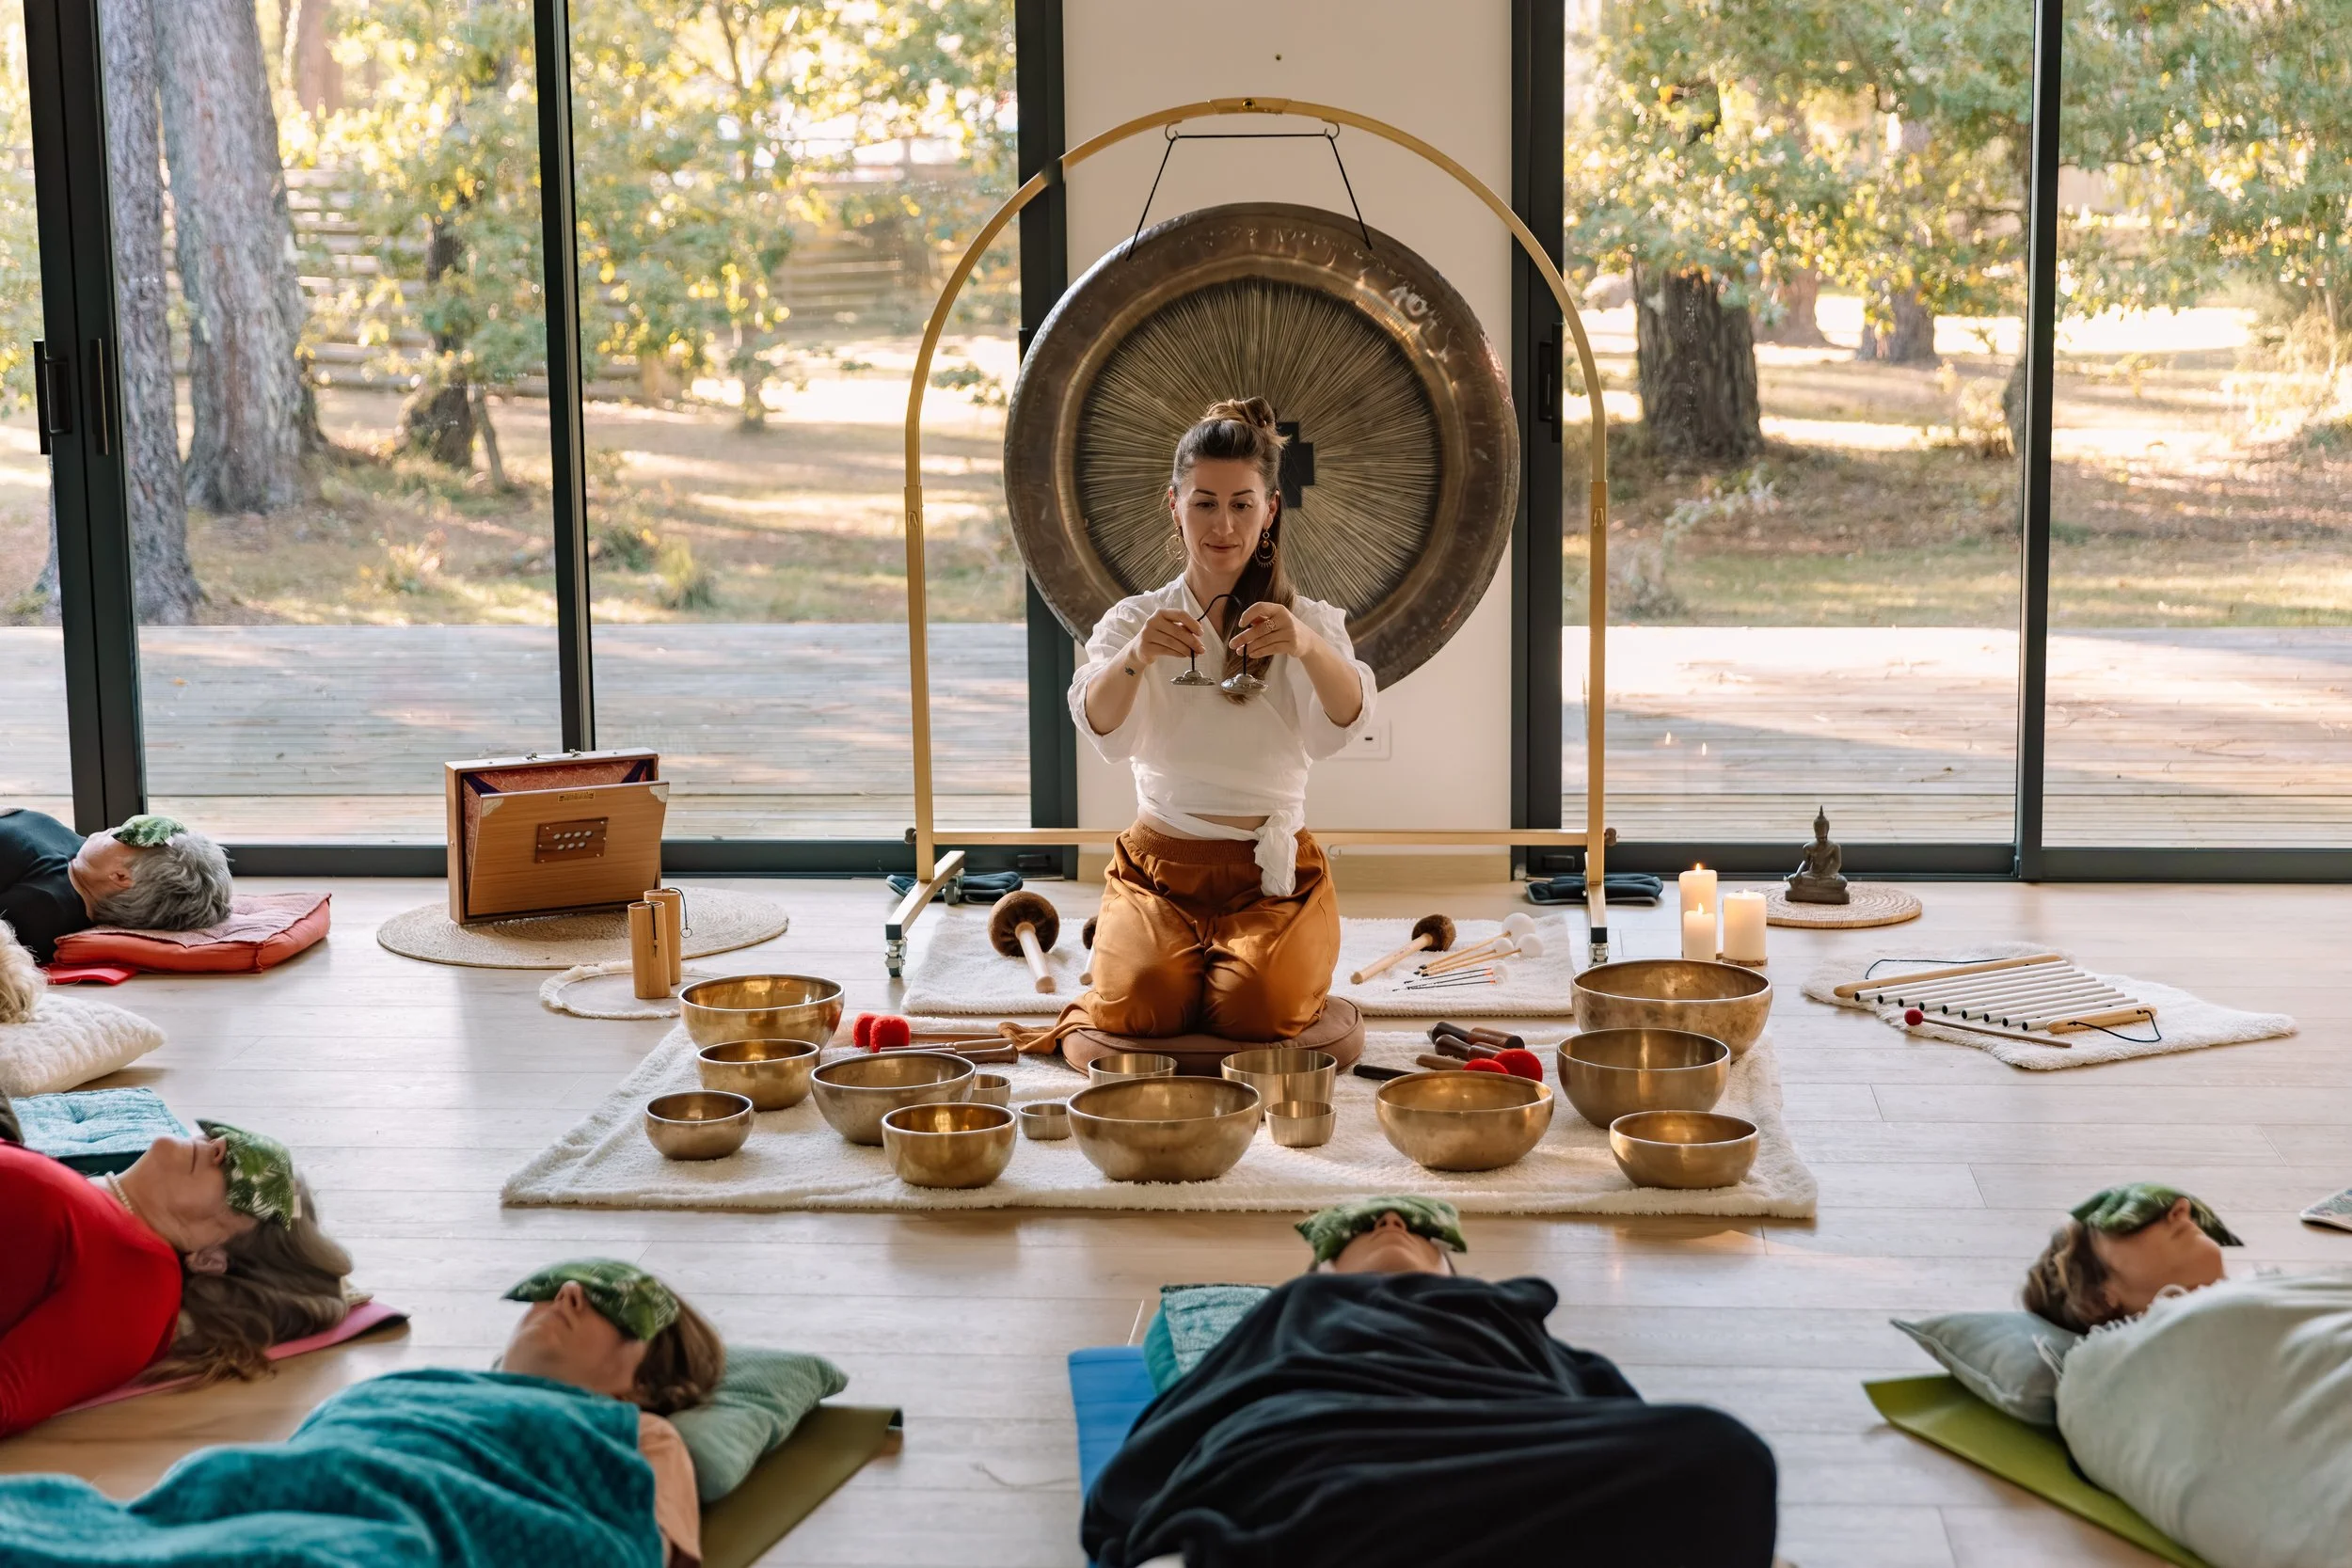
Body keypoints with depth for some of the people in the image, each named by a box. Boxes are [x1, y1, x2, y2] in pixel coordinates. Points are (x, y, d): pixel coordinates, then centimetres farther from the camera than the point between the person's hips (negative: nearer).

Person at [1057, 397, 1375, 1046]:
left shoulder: (1310, 622, 5)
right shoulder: (1133, 620, 7)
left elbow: (1345, 721, -18)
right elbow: (1102, 729, -16)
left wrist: (1308, 649, -40)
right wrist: (1134, 657, -38)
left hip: (1274, 871, 0)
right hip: (1160, 864, 0)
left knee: (1257, 1007, -26)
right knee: (1142, 999, -27)